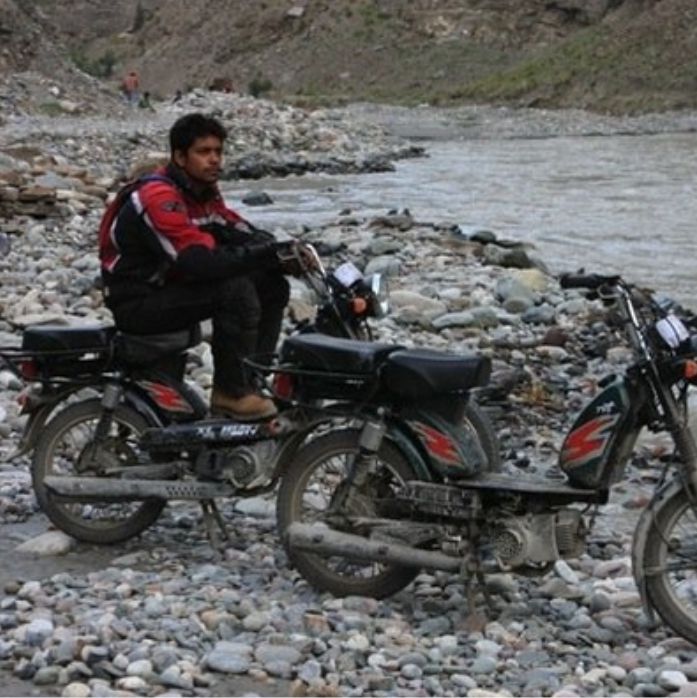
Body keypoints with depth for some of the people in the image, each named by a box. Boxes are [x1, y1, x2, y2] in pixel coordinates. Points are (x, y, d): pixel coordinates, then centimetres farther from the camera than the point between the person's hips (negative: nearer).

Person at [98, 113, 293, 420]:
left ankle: (253, 379, 2)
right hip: (138, 303, -9)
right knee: (235, 289, -29)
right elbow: (199, 261, -32)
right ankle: (230, 392, -17)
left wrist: (283, 251, -17)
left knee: (272, 284, 1)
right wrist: (266, 253, -31)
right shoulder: (159, 197, -23)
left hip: (170, 285, 9)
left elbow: (239, 231, 3)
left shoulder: (202, 190, 8)